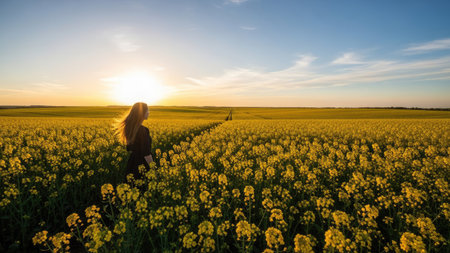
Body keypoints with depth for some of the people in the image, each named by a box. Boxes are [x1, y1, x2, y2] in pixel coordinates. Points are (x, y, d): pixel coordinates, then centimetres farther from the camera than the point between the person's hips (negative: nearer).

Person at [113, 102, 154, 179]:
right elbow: (147, 155, -23)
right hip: (142, 165, -8)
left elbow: (129, 148, 12)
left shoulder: (129, 127, 1)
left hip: (132, 163, 8)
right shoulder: (142, 130, -25)